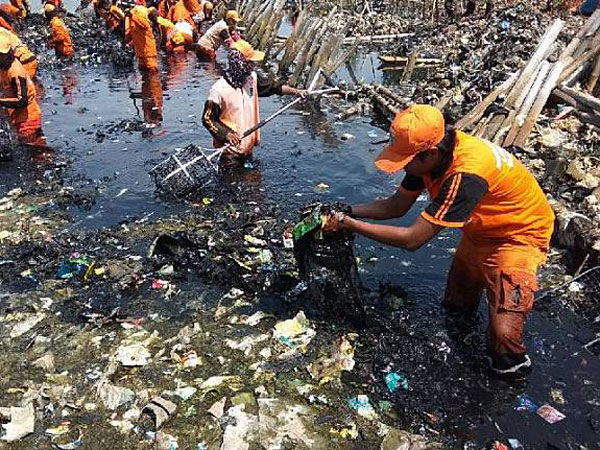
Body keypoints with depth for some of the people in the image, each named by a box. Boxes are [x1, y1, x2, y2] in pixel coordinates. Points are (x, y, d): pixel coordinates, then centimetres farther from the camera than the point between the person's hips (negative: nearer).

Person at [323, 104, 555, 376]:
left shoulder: (465, 175, -41)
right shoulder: (432, 153, -15)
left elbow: (412, 239, -38)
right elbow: (396, 206, -4)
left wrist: (349, 224, -33)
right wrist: (347, 211, -18)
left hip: (520, 234, -8)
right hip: (480, 229, 8)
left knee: (503, 334, -15)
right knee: (455, 305, 20)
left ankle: (512, 369, 14)